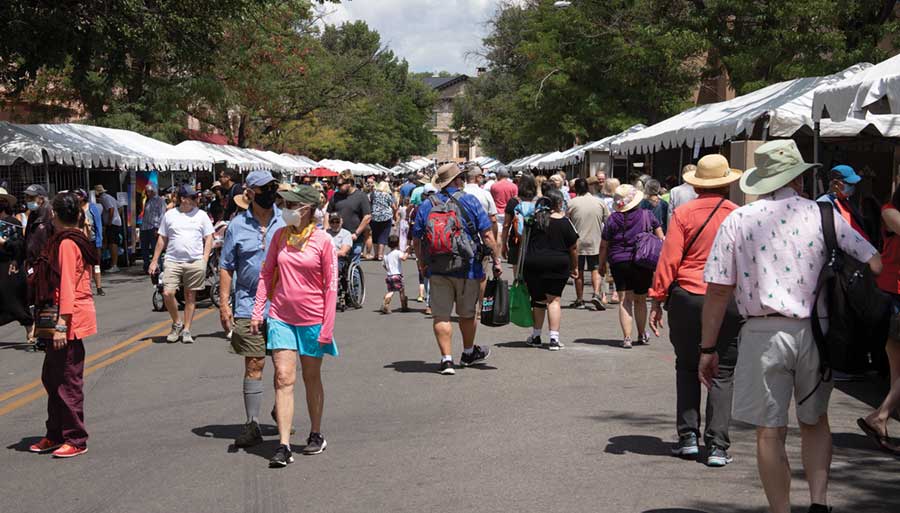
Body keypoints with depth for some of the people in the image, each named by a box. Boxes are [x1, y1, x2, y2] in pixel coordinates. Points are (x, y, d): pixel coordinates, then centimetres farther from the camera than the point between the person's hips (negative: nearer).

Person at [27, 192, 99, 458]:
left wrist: (61, 324, -24)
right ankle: (55, 436, 26)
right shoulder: (78, 241, 14)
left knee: (68, 382, -4)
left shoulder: (66, 244, -16)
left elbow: (67, 287, -22)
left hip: (69, 320, -10)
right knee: (51, 378, 17)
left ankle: (76, 441, 3)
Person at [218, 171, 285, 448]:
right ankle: (252, 424, 4)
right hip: (249, 307, -1)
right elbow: (226, 267, 6)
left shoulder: (286, 222, 4)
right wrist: (224, 303, -1)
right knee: (253, 365, -1)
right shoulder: (237, 226, 3)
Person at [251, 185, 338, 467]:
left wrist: (327, 327, -9)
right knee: (283, 378, -6)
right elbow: (266, 273, 10)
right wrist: (258, 311, 4)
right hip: (280, 317, 2)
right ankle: (283, 445, -7)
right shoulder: (280, 235, 3)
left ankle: (316, 435, 30)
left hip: (312, 319, -2)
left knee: (311, 378, 13)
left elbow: (331, 285, -7)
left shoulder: (323, 240, -9)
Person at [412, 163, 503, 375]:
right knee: (467, 313, 16)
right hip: (468, 268, -1)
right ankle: (468, 353, 34)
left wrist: (422, 263, 19)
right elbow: (487, 235, -8)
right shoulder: (470, 201, -5)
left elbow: (417, 238, 5)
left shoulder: (426, 205, 2)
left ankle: (446, 358, -4)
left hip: (437, 269, 1)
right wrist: (496, 260, -1)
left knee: (441, 316, 4)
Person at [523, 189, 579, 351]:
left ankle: (536, 336, 22)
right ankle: (554, 338, -3)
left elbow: (525, 242, 8)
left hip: (533, 264, 2)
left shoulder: (535, 219, 1)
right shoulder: (564, 222, -5)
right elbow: (573, 247, 0)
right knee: (554, 300, 2)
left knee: (538, 300, 14)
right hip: (558, 265, -2)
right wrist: (574, 267, 13)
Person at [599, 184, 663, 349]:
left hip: (618, 263, 0)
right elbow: (661, 239, 2)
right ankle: (642, 335, 29)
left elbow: (604, 245, 2)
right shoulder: (647, 215, -2)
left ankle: (627, 337, -7)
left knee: (624, 300, 0)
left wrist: (601, 265, 13)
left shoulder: (613, 219, -2)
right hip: (643, 263, 0)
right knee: (640, 300, 15)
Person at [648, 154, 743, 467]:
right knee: (722, 374, 6)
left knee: (687, 368, 15)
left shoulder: (684, 213, -3)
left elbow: (668, 259, -6)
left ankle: (688, 437, 13)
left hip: (687, 298, 0)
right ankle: (717, 446, 1)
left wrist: (657, 300, -1)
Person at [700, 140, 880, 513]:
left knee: (770, 431, 6)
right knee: (815, 421, 20)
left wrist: (708, 348, 3)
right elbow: (873, 264, 0)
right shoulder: (823, 215, 2)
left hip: (763, 332, -2)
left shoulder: (737, 221, 0)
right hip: (815, 330, 2)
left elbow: (718, 291, -3)